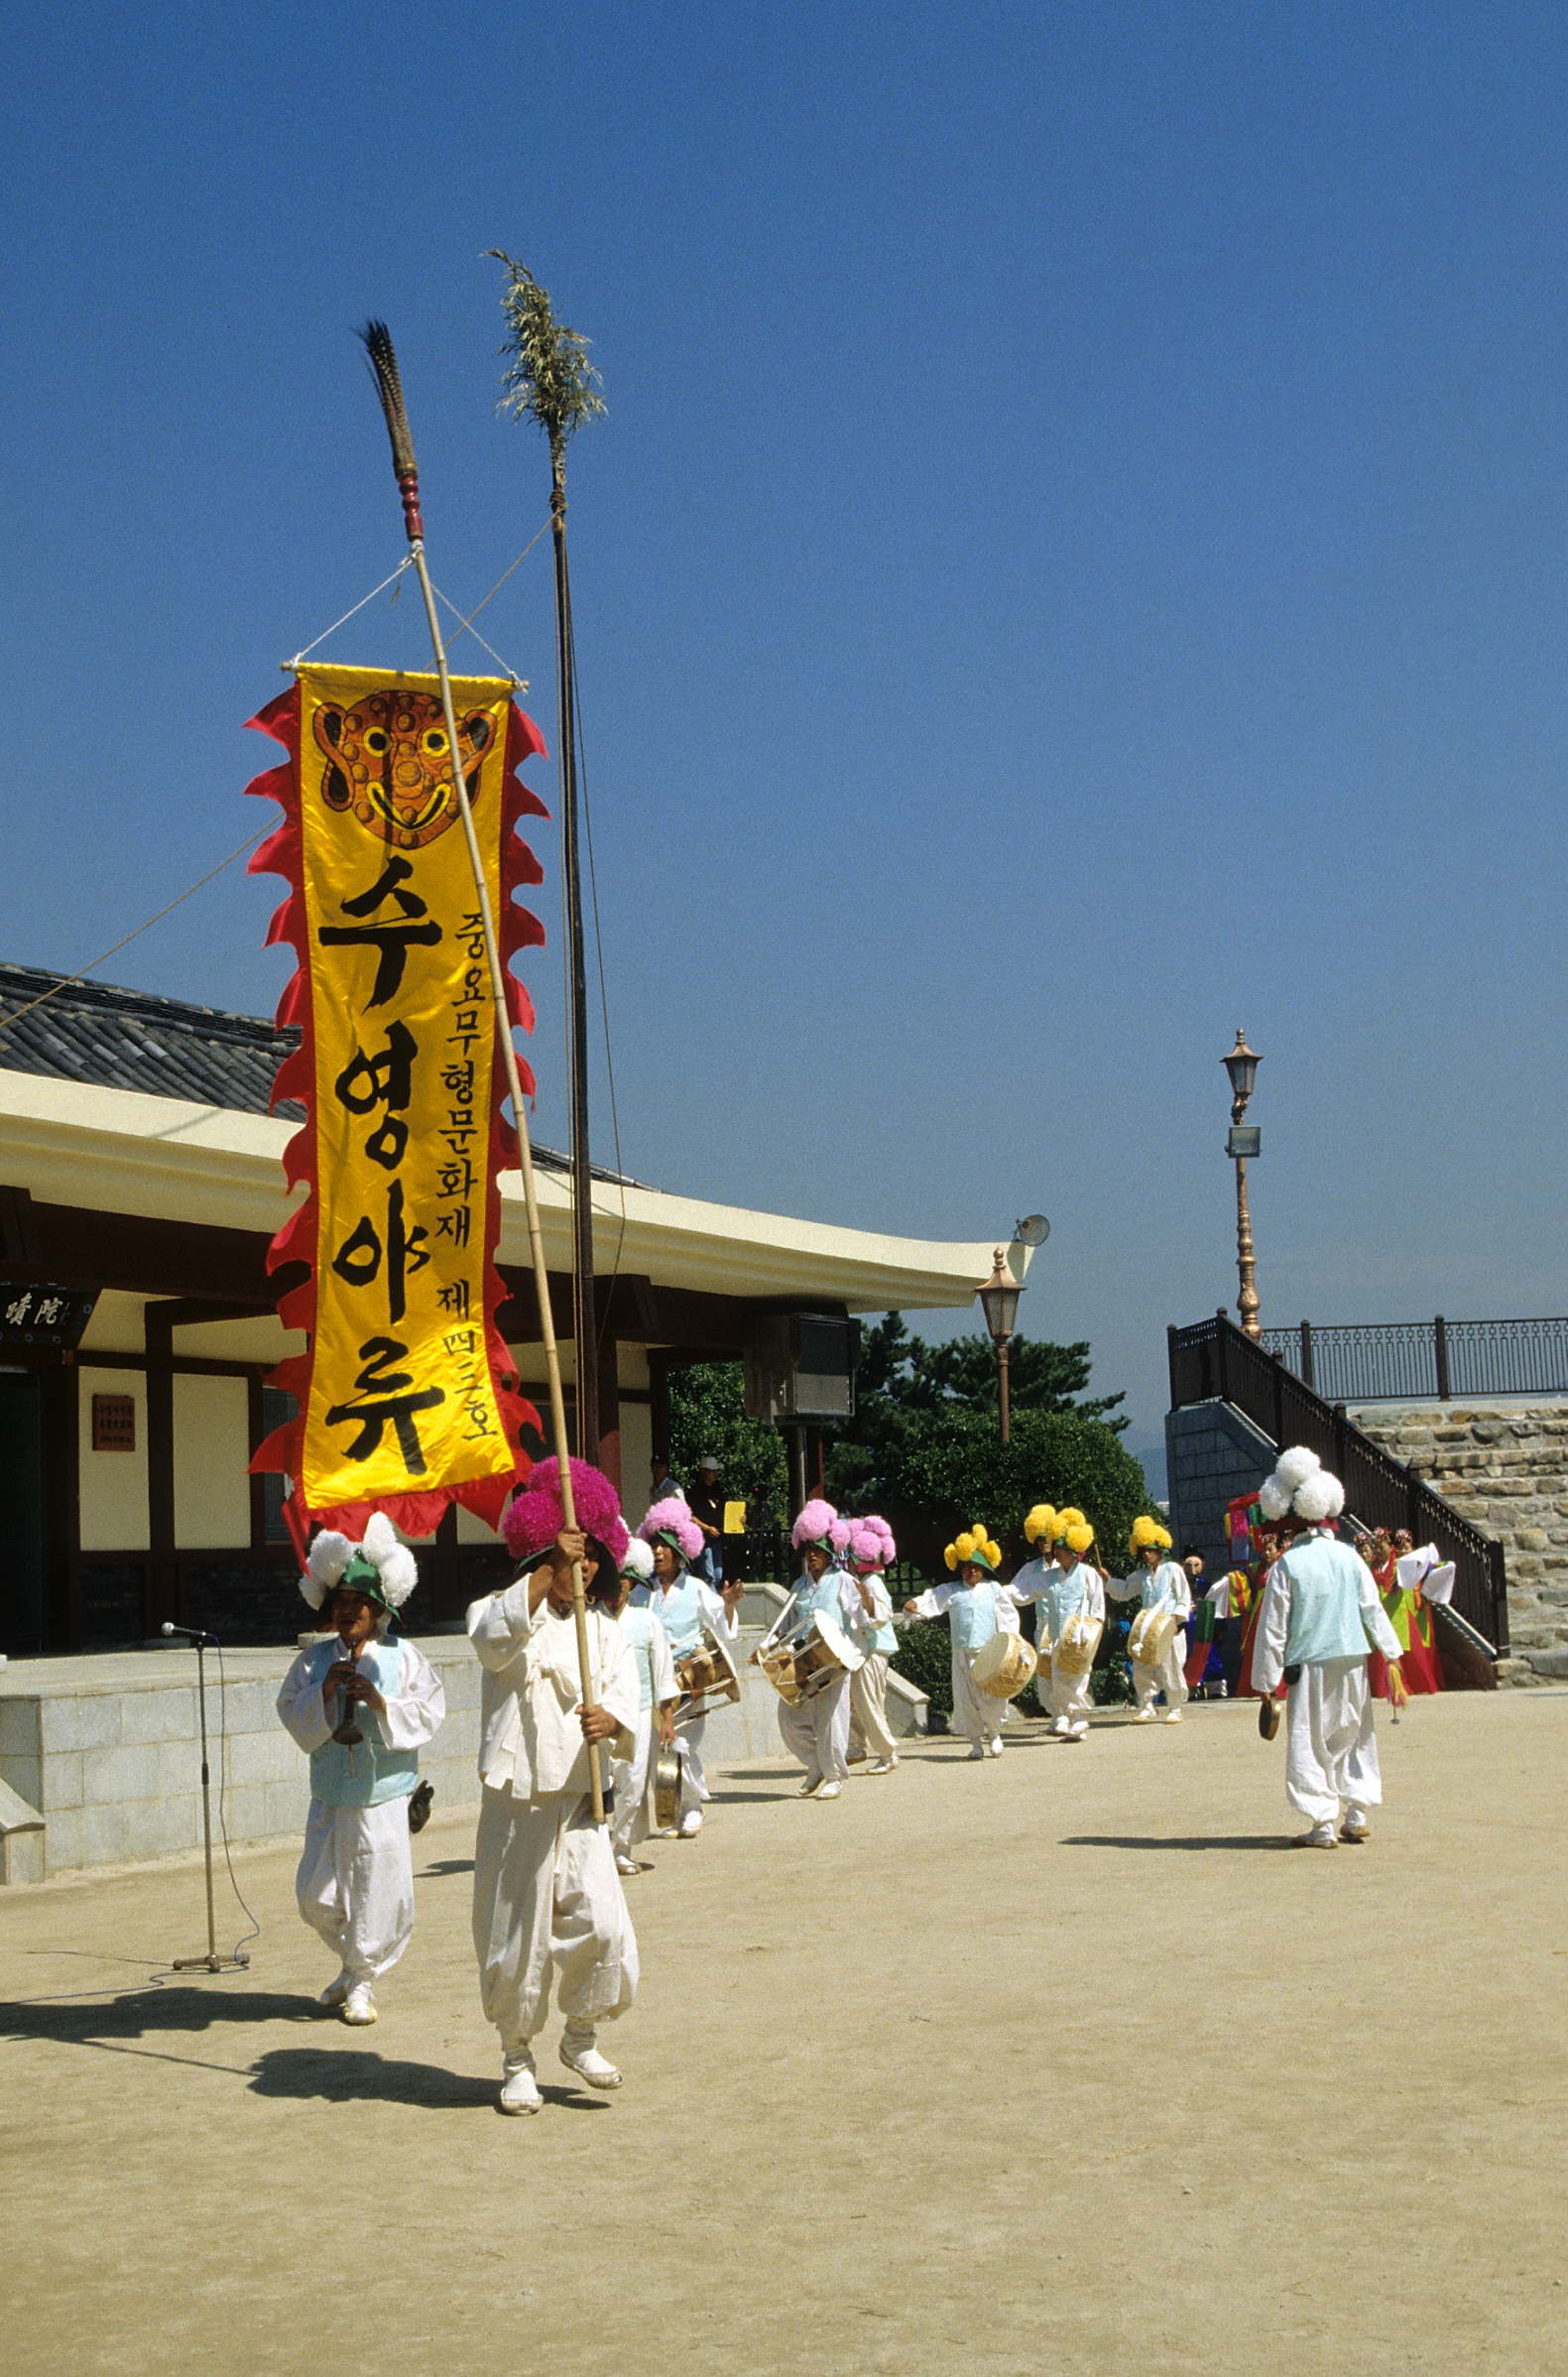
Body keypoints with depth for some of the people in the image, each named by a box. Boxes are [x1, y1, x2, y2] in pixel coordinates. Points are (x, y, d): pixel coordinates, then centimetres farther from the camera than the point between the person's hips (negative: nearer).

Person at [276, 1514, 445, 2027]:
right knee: (316, 1894, 5)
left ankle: (362, 1981, 16)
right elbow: (291, 1713, 4)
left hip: (383, 1795, -3)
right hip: (330, 1796, 3)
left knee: (380, 1891, -3)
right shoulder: (315, 1659, 9)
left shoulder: (404, 1657, 1)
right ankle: (353, 1962, 31)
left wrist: (381, 1702, -18)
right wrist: (324, 1691, -12)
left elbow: (427, 1716, -4)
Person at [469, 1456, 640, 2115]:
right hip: (514, 1805, -2)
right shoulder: (503, 1611, 3)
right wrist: (546, 1571, -33)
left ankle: (581, 2037, 16)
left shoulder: (604, 1632, 12)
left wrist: (609, 1721, -28)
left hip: (579, 1805, 2)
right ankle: (517, 2059, 23)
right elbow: (495, 1638, -24)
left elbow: (626, 1702, -4)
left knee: (601, 1925, -9)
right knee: (516, 1936, 3)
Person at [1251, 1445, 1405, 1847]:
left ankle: (1322, 1826, 2)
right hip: (1352, 1662, 4)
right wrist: (1392, 1658, 12)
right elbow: (1373, 1609, 6)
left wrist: (1266, 1683, -1)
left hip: (1309, 1667, -4)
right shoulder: (1348, 1556, 4)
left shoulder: (1285, 1566, -8)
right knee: (1353, 1737, 17)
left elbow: (1273, 1629, -6)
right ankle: (1357, 1817, 19)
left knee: (1310, 1744, 3)